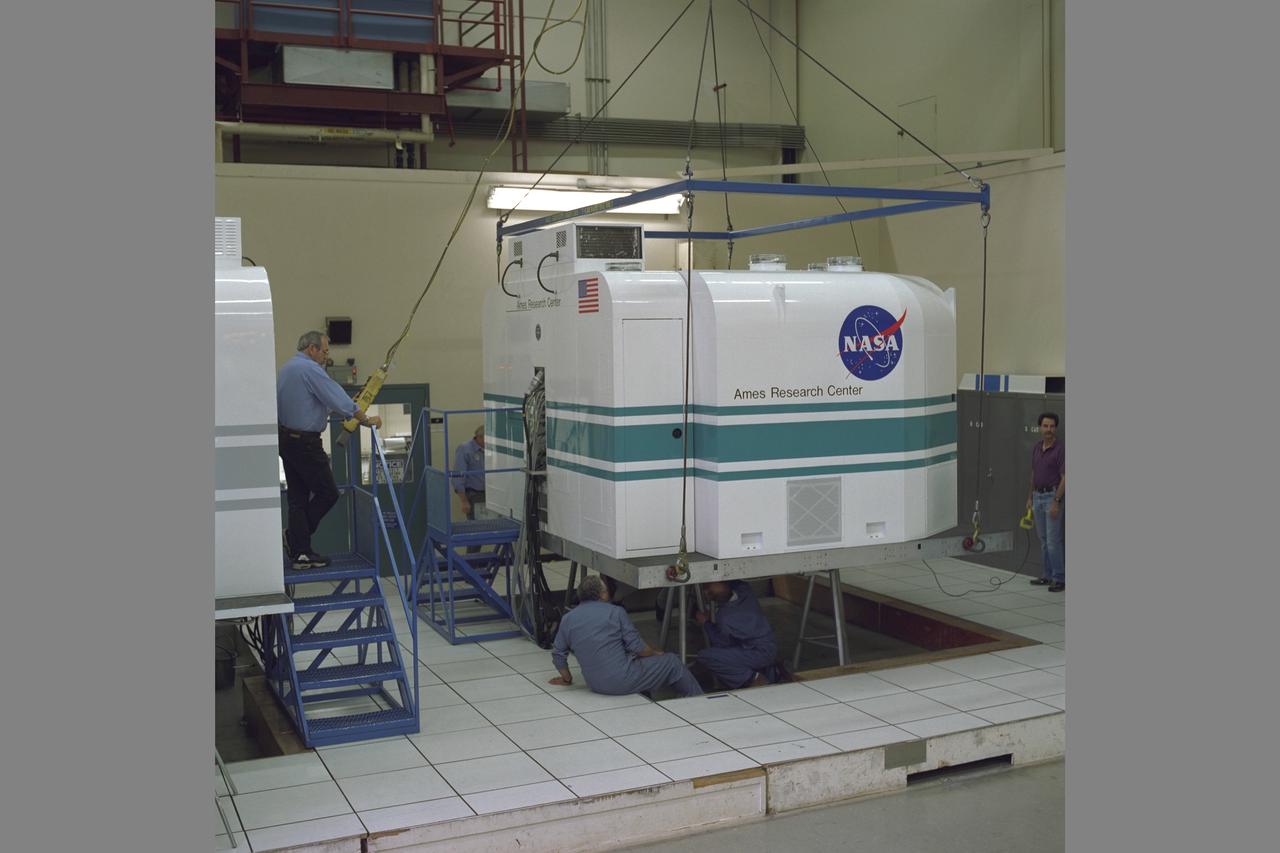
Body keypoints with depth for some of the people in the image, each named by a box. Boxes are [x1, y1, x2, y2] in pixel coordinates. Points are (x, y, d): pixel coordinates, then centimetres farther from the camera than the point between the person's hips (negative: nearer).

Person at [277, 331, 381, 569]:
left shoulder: (287, 368, 16)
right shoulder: (310, 369, -14)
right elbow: (339, 400, -17)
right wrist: (366, 420, -8)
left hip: (286, 439, 10)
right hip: (305, 442, -10)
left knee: (298, 498, 9)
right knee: (327, 493, 0)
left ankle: (300, 553, 9)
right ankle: (294, 536, 4)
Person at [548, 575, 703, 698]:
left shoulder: (567, 619, 3)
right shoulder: (615, 612, -10)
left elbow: (558, 654, 8)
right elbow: (637, 647, -8)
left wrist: (566, 678, 24)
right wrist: (656, 654, 11)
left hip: (595, 684, 6)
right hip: (622, 681, -6)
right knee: (672, 663, 11)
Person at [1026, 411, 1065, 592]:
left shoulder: (1060, 449, -13)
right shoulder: (1036, 449, 9)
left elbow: (1065, 478, -16)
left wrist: (1056, 501, -21)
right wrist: (1030, 497, 15)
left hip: (1052, 497, -8)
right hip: (1038, 497, 8)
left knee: (1053, 541, -9)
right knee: (1043, 540, 11)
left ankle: (1060, 579, -3)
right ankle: (1047, 575, 18)